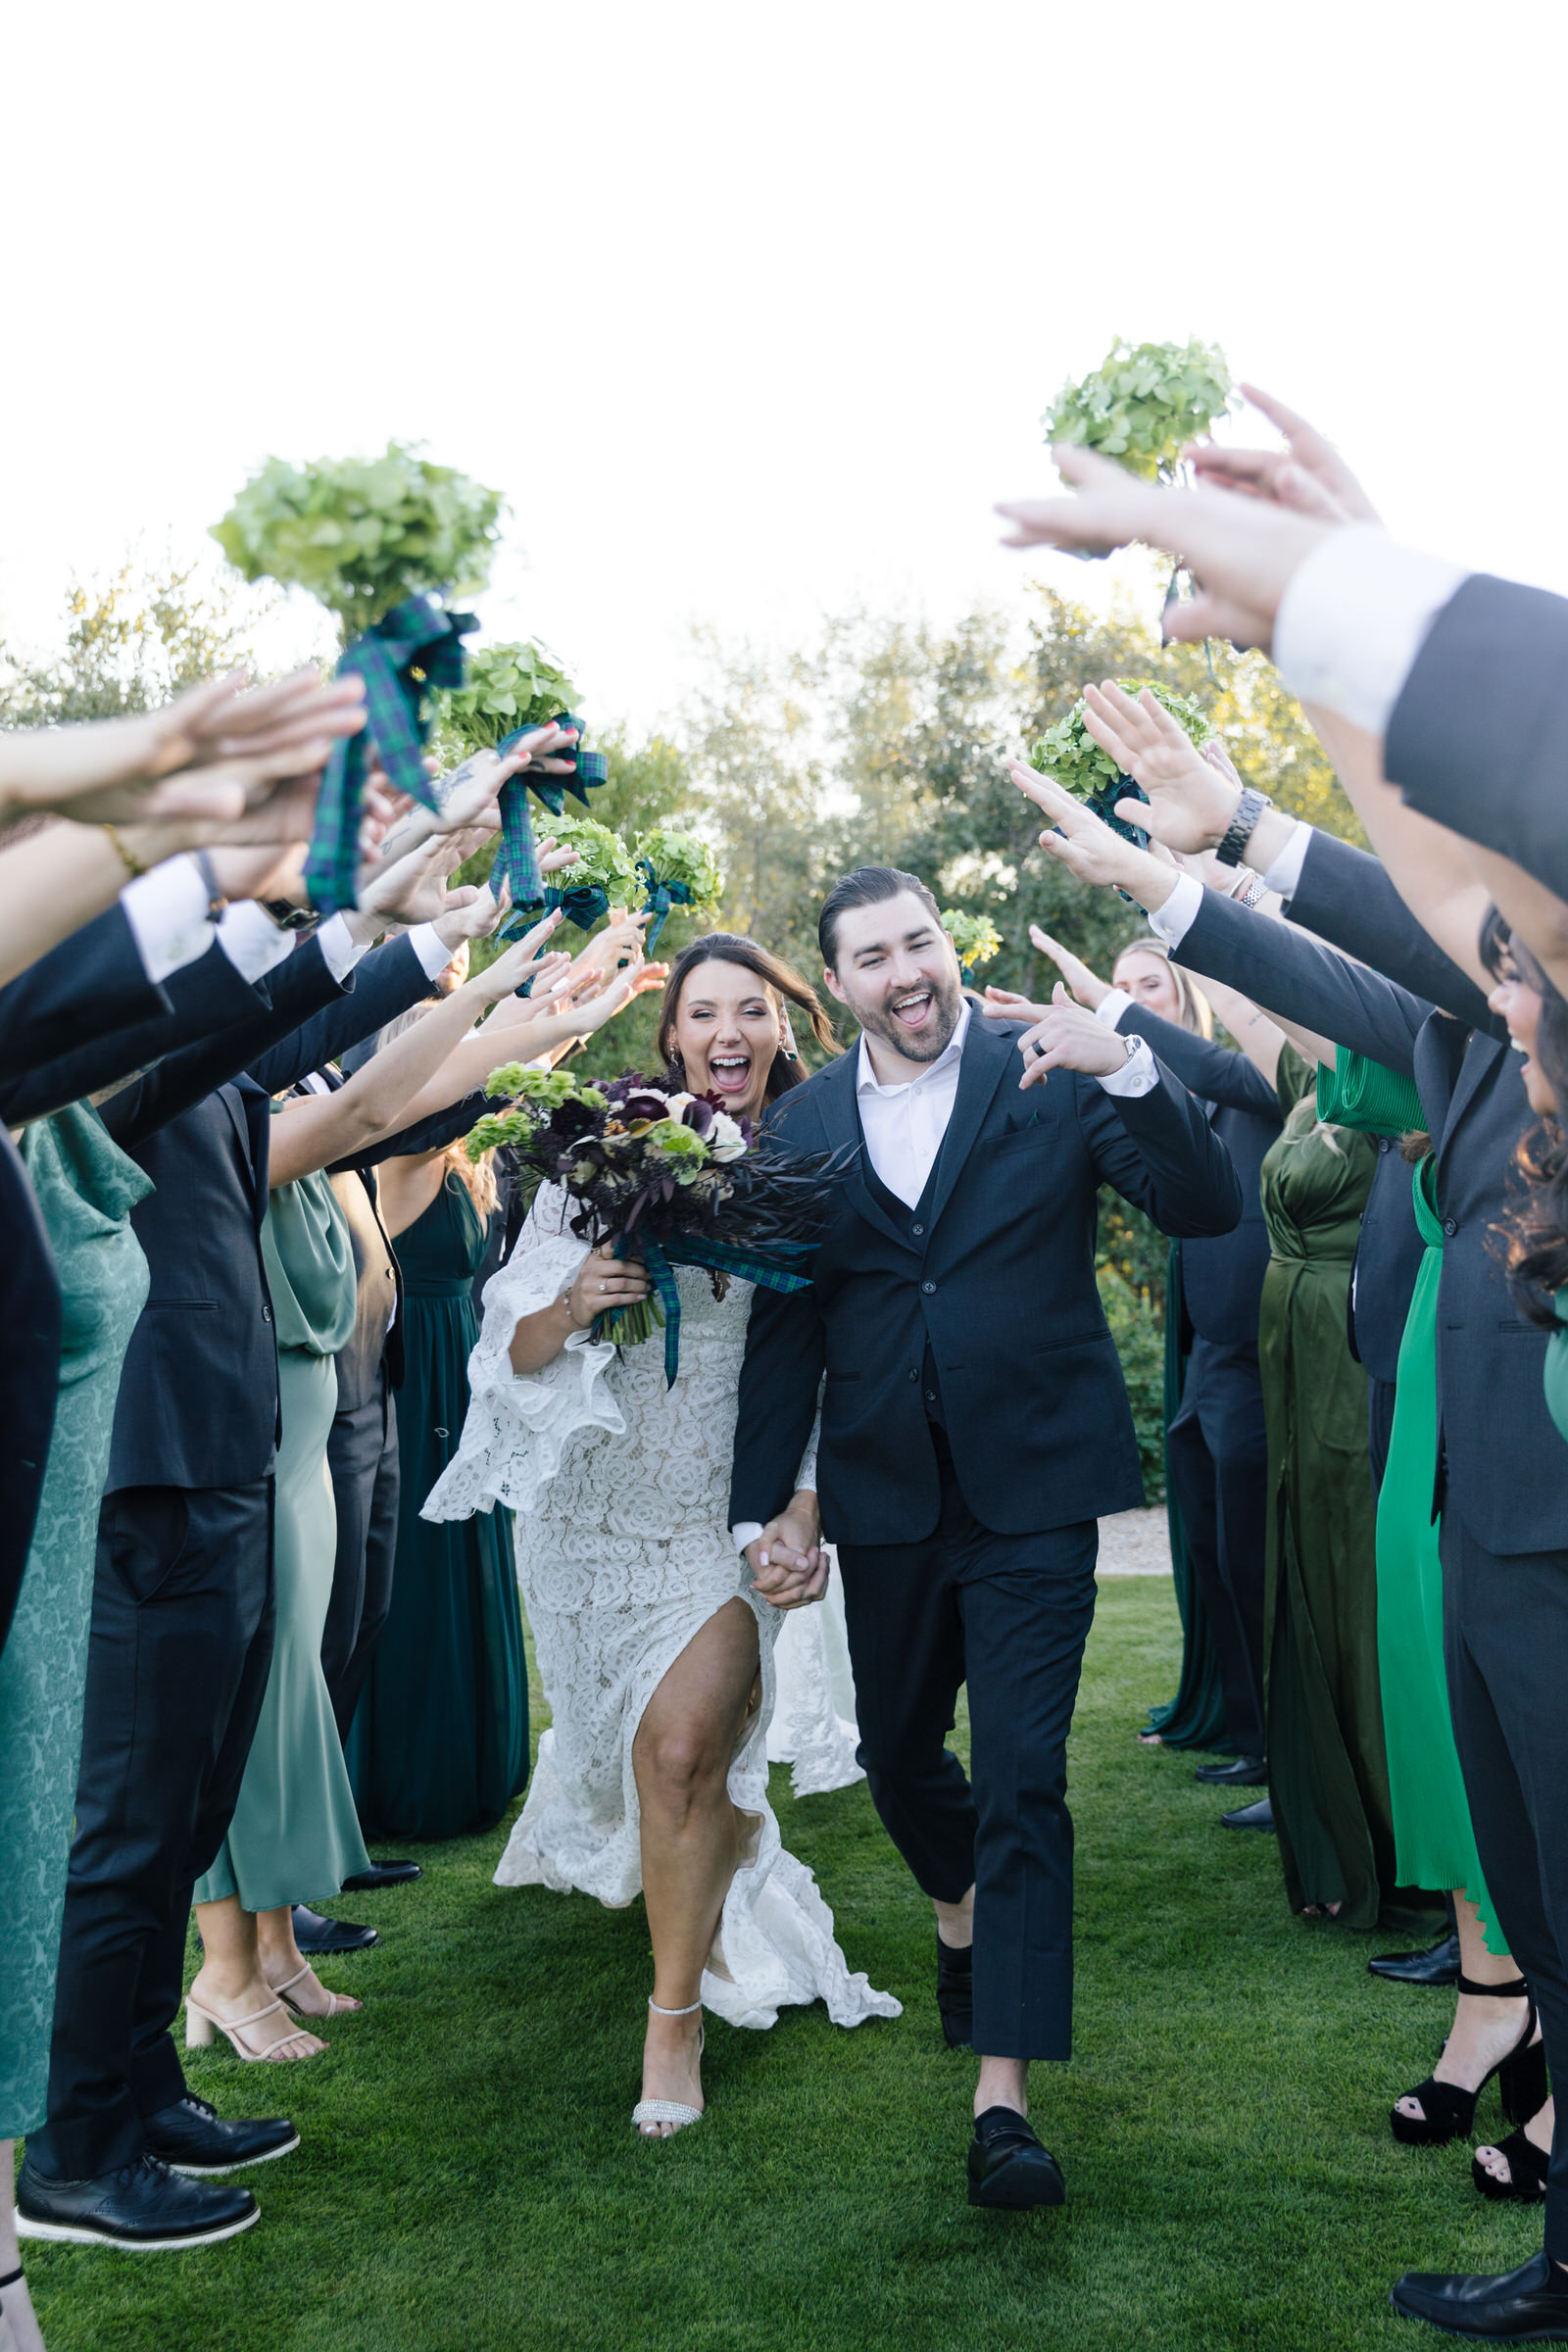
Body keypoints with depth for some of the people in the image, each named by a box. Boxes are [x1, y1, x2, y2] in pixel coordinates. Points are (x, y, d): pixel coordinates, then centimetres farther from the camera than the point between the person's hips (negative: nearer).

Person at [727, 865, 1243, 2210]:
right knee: (897, 1752, 19)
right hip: (888, 1495, 4)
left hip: (1032, 1484, -3)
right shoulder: (806, 1124, 5)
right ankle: (966, 1909, 50)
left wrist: (1130, 1073, -26)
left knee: (1023, 1772, -6)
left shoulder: (1052, 1079, -2)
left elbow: (1209, 1210, -11)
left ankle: (1005, 2089, 4)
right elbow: (785, 1331, 6)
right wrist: (764, 1508, 3)